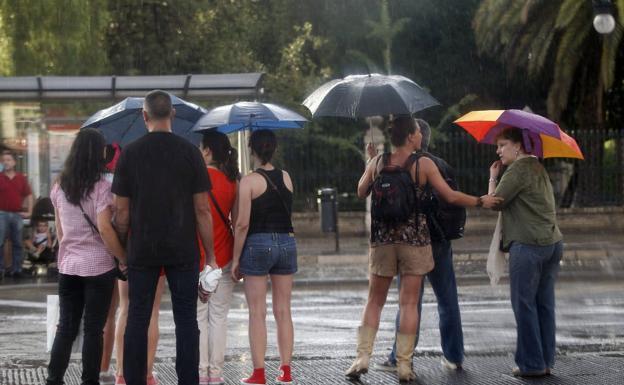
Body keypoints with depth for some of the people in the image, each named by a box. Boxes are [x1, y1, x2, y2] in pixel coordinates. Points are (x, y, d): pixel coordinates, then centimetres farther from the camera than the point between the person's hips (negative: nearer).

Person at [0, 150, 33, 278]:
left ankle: (16, 269, 12)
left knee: (17, 243, 7)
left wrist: (29, 212, 7)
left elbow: (28, 195, 14)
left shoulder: (21, 178, 6)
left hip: (17, 214, 2)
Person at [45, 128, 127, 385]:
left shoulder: (59, 187, 6)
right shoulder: (101, 186, -11)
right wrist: (123, 259, -10)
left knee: (66, 328, 10)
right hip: (98, 267, -5)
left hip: (68, 266, 5)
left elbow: (59, 230, 13)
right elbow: (104, 228, -17)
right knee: (93, 330, 1)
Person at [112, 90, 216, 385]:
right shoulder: (189, 152, -3)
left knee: (137, 319, 7)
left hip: (142, 250, 1)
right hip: (182, 250, 0)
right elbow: (202, 209, -4)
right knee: (186, 319, 5)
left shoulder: (130, 153, -1)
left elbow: (122, 210, -1)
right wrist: (210, 254, 3)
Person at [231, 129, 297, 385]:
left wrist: (236, 259, -6)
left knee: (257, 313, 0)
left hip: (258, 244, -5)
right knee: (283, 311, 9)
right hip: (286, 242, 5)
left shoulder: (249, 181, -10)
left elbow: (242, 223, -12)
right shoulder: (286, 178, 6)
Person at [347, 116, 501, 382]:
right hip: (414, 239, -2)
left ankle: (363, 357, 1)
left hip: (382, 239, 2)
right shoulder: (423, 164, -8)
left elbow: (361, 192, 12)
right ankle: (404, 365, 4)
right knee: (409, 303, 3)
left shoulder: (377, 162, 0)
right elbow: (450, 196, -5)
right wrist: (481, 202, 8)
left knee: (375, 300, 11)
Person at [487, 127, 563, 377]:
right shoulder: (538, 168, 19)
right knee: (545, 304, 11)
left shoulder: (519, 169, -9)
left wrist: (493, 178, 6)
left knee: (524, 304, -3)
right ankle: (546, 361, 14)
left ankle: (531, 364, -2)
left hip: (528, 244, -9)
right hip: (552, 242, 9)